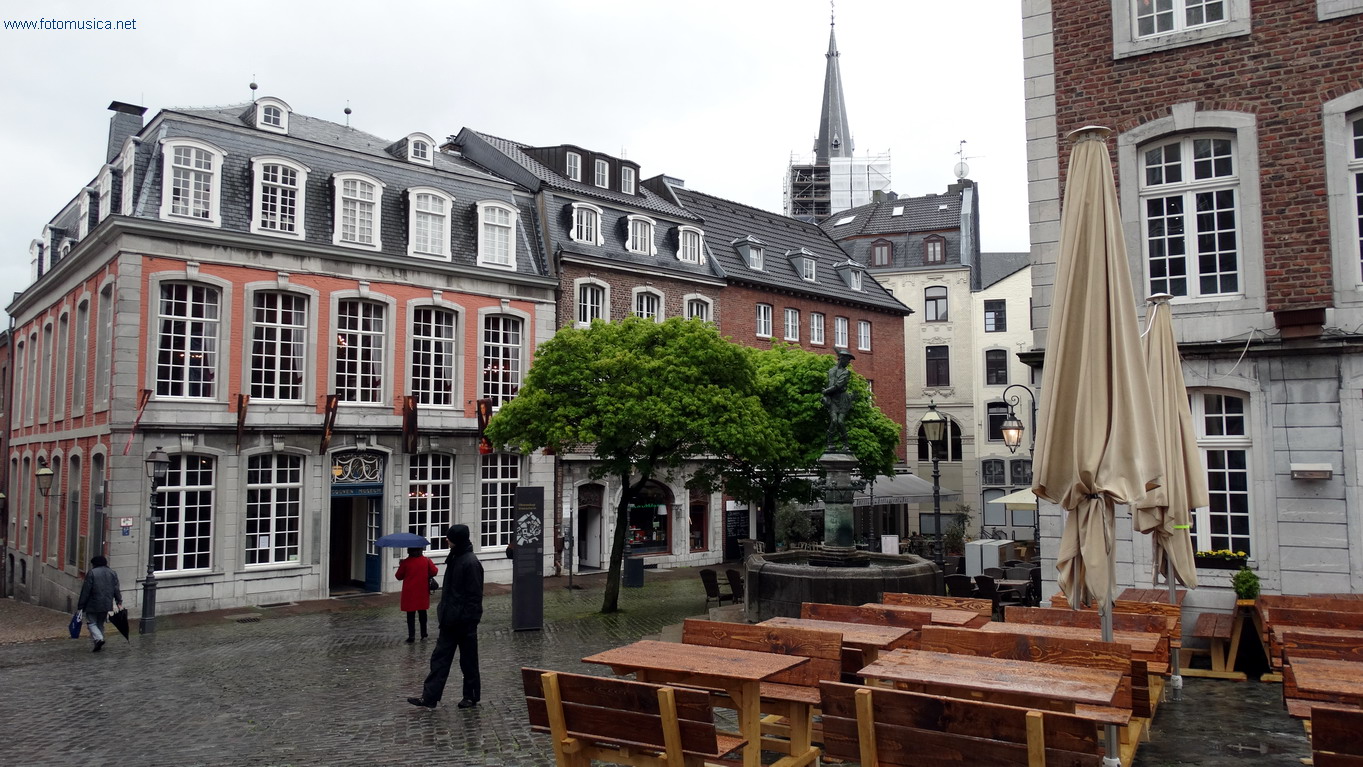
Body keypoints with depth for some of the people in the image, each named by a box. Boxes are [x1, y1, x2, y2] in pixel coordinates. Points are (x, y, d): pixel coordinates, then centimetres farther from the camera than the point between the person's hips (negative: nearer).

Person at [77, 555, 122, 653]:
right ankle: (99, 645, 16)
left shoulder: (91, 573, -7)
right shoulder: (113, 573, 9)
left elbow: (85, 591, -8)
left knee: (92, 623, 3)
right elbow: (116, 590, 9)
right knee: (100, 623, 16)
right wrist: (119, 602, 12)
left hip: (93, 605, -5)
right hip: (106, 605, 5)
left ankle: (99, 638, -18)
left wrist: (81, 606, -4)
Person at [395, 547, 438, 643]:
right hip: (422, 592, 3)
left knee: (411, 615, 4)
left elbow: (399, 576, -3)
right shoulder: (426, 560, -6)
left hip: (410, 593, -3)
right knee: (422, 613, 17)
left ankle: (411, 636, 1)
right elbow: (434, 571, -6)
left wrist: (401, 566, 12)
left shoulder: (405, 562, -12)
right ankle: (424, 634, 22)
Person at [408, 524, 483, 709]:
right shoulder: (454, 558, 10)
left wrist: (468, 620, -20)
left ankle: (471, 697, 18)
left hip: (464, 622, -9)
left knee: (468, 660, 5)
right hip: (451, 619, 9)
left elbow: (474, 595, -20)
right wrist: (444, 613, 16)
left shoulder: (470, 563, -19)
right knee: (440, 657, 9)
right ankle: (429, 697, 13)